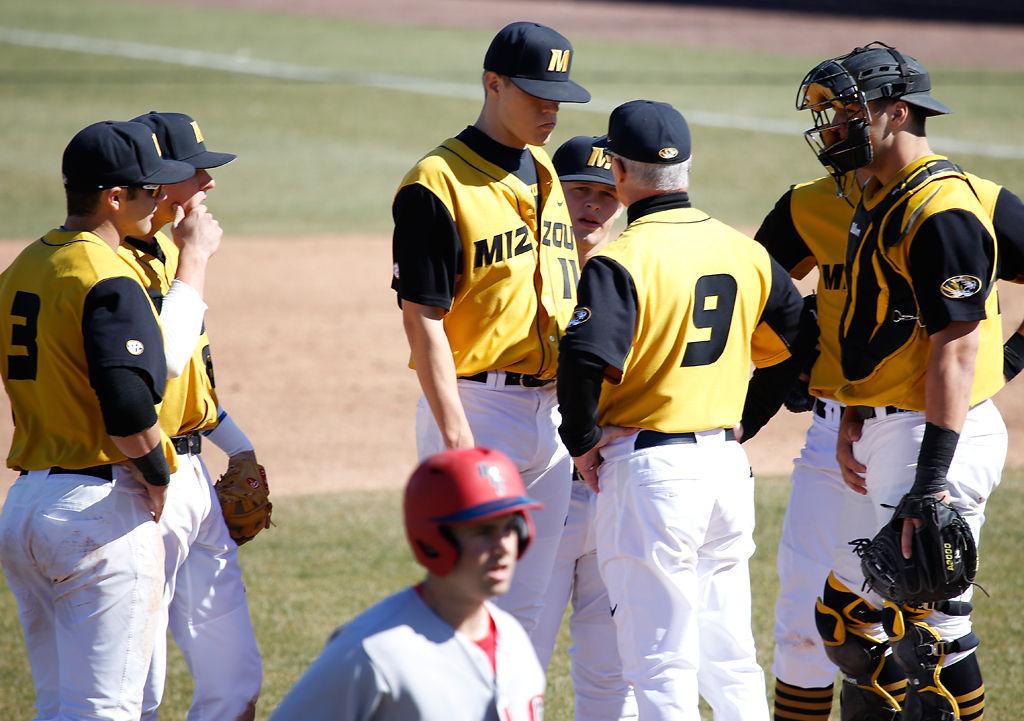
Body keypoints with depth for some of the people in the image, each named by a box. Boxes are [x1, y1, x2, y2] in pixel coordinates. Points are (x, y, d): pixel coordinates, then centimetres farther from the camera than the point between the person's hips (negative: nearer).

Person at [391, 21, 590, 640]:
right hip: (478, 405, -7)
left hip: (551, 410, 7)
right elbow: (423, 320, -14)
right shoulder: (439, 183, -11)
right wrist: (457, 437, -20)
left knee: (526, 604, 11)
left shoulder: (549, 175, 14)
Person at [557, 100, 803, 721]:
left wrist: (582, 440, -11)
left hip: (649, 468, -6)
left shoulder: (623, 260, -14)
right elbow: (801, 339, 17)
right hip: (729, 461, 6)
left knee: (661, 665, -2)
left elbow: (585, 359, -26)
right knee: (731, 658, 15)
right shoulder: (745, 253, 6)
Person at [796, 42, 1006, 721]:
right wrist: (853, 418, 17)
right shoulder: (880, 201, 15)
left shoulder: (941, 209, -18)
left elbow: (956, 350, -22)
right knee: (848, 617, 14)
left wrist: (931, 483, -26)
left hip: (939, 435, -11)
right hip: (888, 433, 11)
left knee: (930, 626, -9)